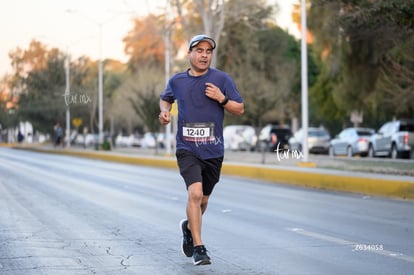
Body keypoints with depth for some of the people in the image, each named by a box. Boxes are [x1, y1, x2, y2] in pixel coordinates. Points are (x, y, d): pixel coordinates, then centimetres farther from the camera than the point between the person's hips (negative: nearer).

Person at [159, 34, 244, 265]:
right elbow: (165, 98, 25)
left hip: (213, 150, 1)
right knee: (195, 193, -20)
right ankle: (198, 248, -16)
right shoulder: (177, 81, 4)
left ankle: (189, 226, 45)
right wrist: (165, 112, 4)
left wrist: (221, 99, -16)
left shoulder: (222, 79, -1)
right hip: (187, 148, -1)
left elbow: (240, 109, 1)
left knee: (203, 199, 14)